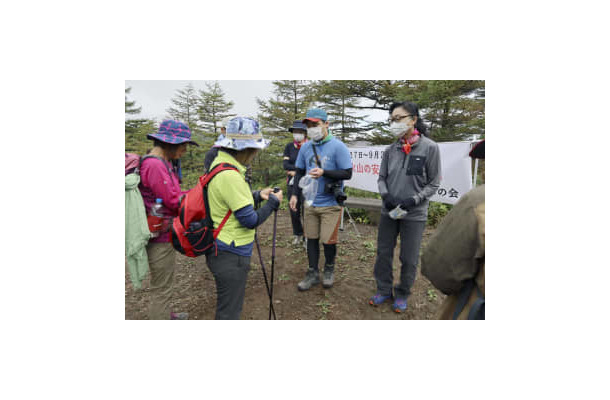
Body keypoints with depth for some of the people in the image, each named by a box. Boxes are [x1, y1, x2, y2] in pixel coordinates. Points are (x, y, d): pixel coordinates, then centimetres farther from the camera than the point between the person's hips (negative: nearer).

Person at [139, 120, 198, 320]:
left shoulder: (161, 162, 10)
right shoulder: (154, 165, -22)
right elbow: (174, 201, -21)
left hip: (164, 234, 11)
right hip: (161, 237, -11)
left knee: (163, 282, 28)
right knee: (162, 288, 4)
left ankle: (165, 314, 48)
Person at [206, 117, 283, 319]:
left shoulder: (220, 164, 6)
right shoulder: (229, 175, -26)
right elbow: (250, 221, -22)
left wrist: (257, 196, 9)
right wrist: (273, 202, -7)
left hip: (223, 250, 10)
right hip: (230, 254, -10)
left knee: (227, 305, 28)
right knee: (229, 311, 9)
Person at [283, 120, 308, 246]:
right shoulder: (289, 146, 7)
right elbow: (285, 165, -2)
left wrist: (295, 171, -13)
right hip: (292, 184, 3)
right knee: (294, 211, 10)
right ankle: (298, 235, 29)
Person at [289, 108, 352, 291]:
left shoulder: (338, 146, -9)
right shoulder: (305, 147, 6)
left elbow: (347, 173, -11)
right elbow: (299, 172, 14)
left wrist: (324, 172, -22)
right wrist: (295, 194, 4)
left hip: (330, 203, -4)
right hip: (310, 202, 5)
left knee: (328, 240, 2)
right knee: (311, 238, 11)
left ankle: (329, 270, 30)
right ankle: (313, 274, 26)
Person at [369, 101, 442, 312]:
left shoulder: (429, 147, -8)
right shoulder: (390, 149, 2)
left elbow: (434, 183, -4)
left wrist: (414, 200, -16)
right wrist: (385, 195, -10)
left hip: (414, 214, -3)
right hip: (389, 212, 4)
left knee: (409, 258, 9)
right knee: (383, 253, 13)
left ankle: (402, 295, 32)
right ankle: (384, 291, 33)